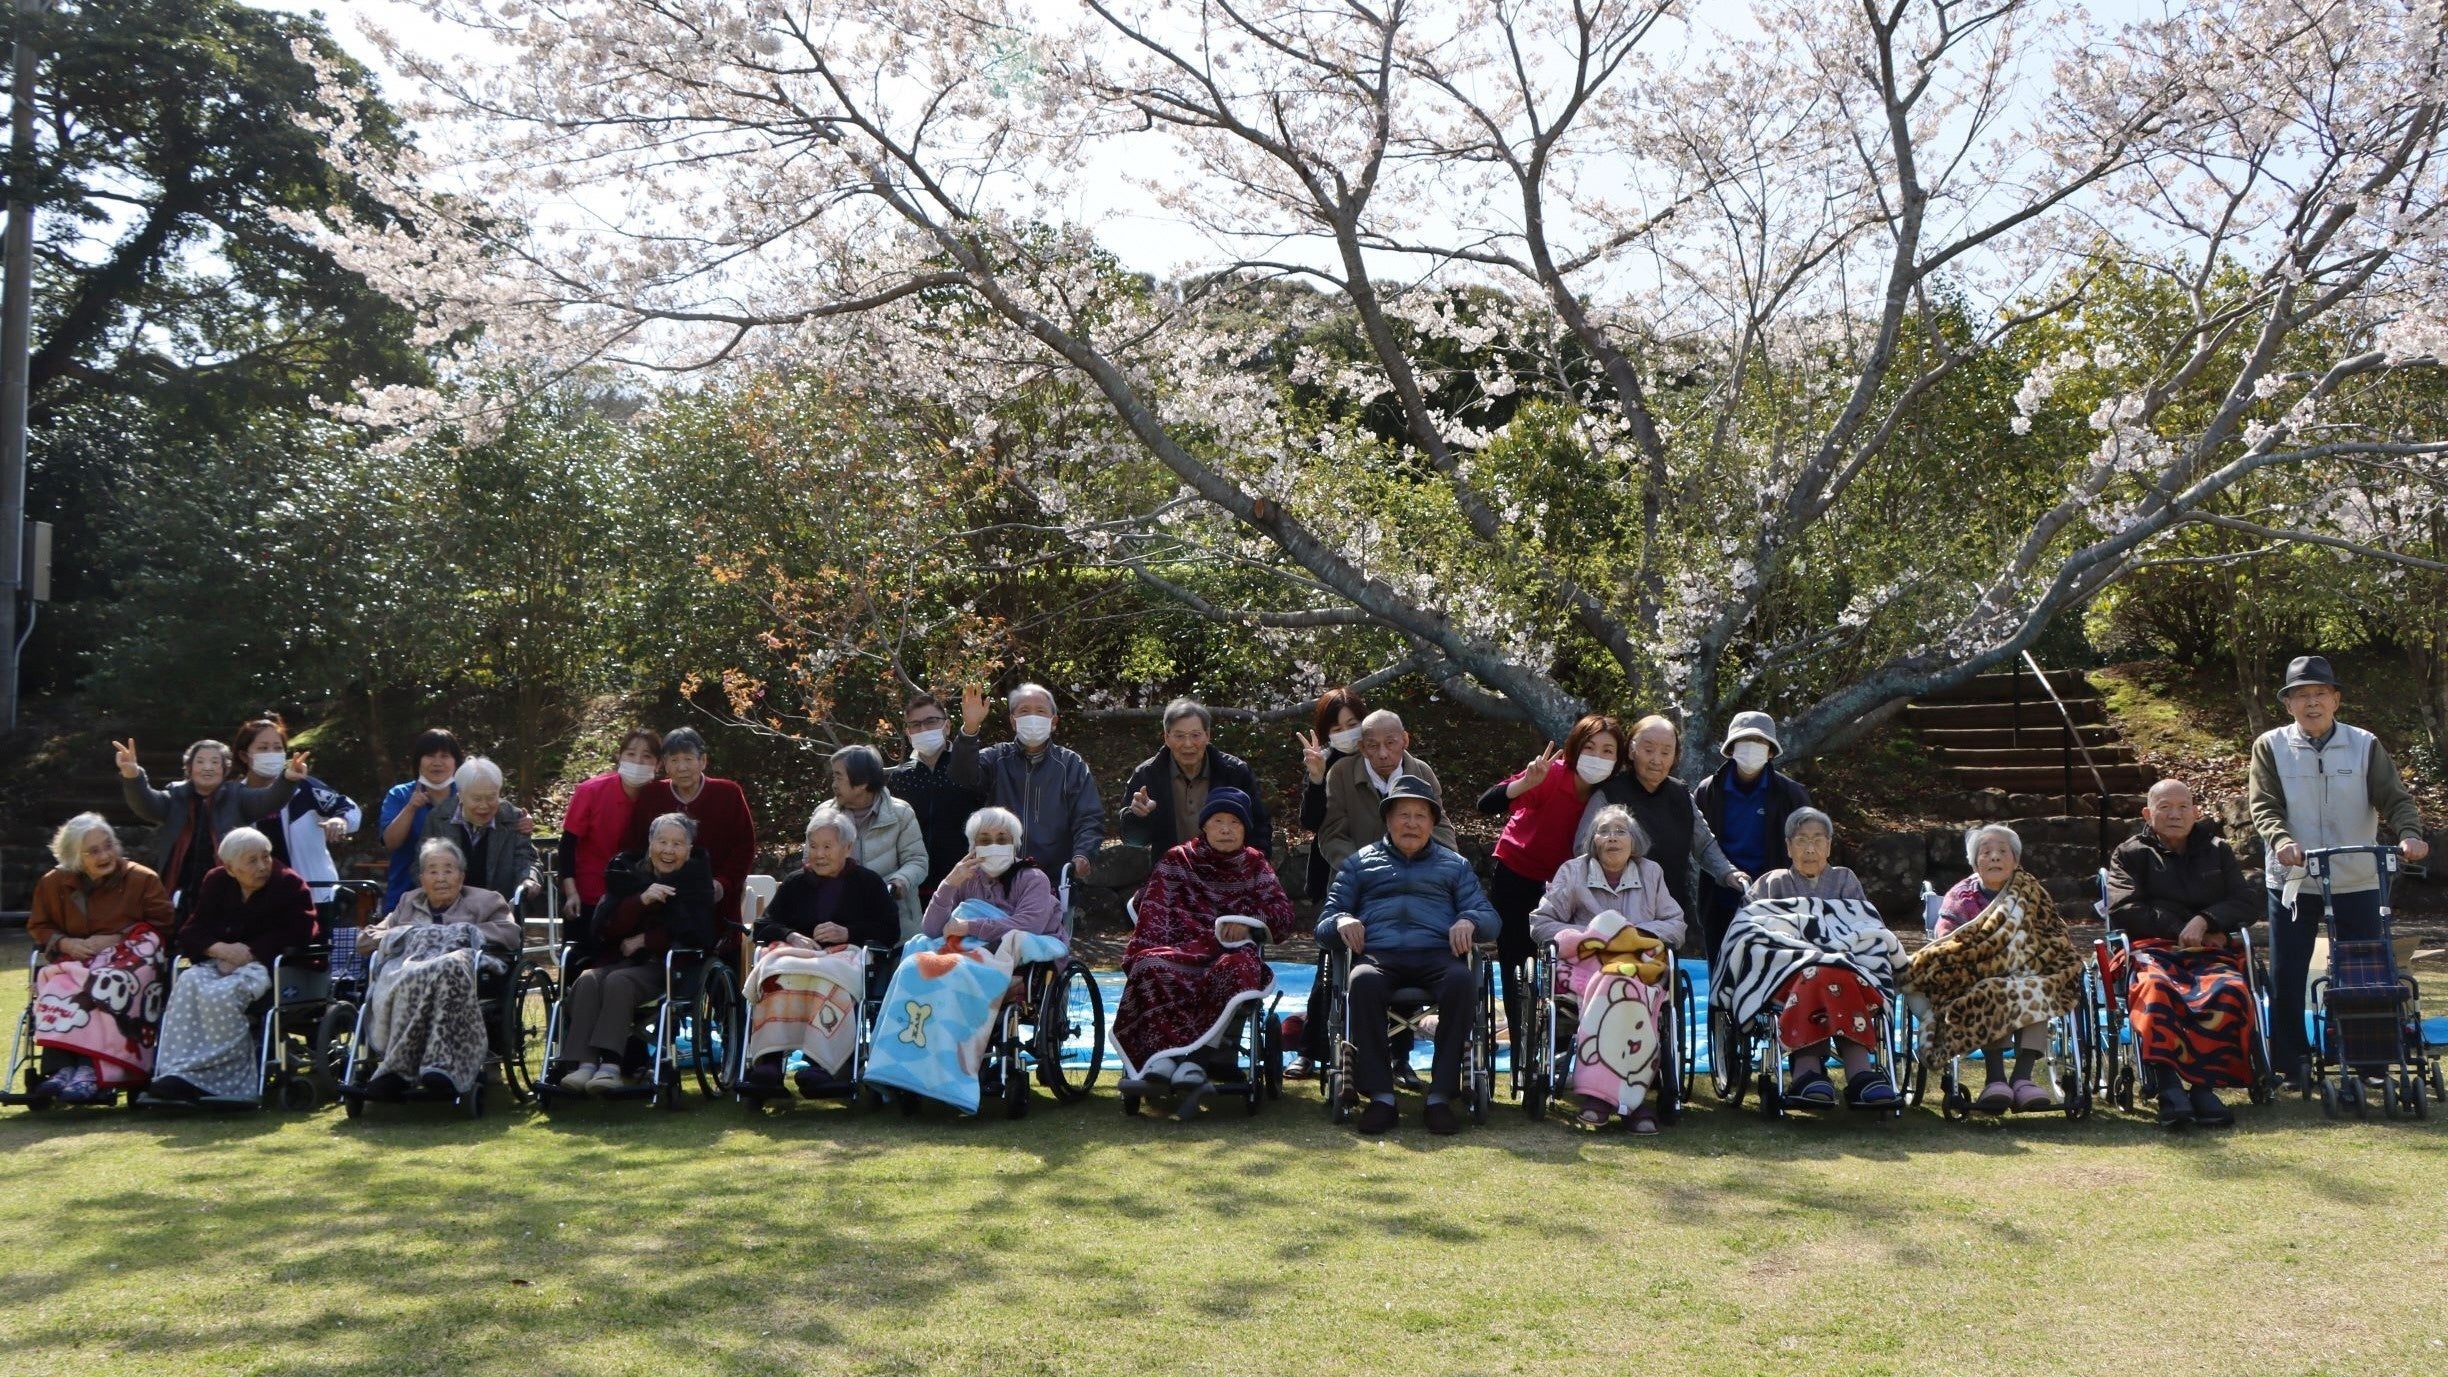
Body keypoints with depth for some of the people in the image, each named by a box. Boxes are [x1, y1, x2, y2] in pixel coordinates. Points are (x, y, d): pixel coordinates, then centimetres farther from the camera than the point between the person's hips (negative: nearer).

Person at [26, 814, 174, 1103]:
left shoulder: (142, 879, 2)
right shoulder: (53, 883, 9)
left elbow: (162, 925, 1)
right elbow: (37, 927, 17)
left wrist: (116, 938, -11)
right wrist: (65, 943, -6)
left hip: (128, 961, -3)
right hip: (75, 960, 3)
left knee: (105, 990, -37)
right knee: (57, 990, -32)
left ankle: (89, 1070, -40)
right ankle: (61, 1067, -41)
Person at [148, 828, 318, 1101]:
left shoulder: (289, 884, 1)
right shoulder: (215, 883, 14)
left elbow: (297, 935, -11)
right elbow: (190, 932, 9)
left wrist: (249, 953, -17)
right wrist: (222, 949, -13)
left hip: (265, 965, -5)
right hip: (219, 962, 5)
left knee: (221, 995, -34)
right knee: (187, 984, -29)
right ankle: (178, 1071, -34)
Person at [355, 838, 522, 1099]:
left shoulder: (484, 901, 28)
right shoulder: (408, 902, 37)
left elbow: (511, 933, 10)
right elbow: (365, 938, 27)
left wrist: (466, 933, 1)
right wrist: (408, 935, 8)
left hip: (460, 962, -2)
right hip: (407, 967, 2)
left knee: (450, 969, -43)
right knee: (413, 980, -40)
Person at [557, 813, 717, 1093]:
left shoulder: (696, 879, 6)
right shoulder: (628, 872, 12)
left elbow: (699, 935, -5)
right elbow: (602, 929, 0)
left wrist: (644, 941, -6)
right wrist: (641, 900, -16)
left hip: (666, 967, -3)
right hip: (620, 960, 3)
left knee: (619, 981, -33)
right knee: (587, 980, -29)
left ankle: (610, 1066, -42)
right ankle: (585, 1064, -39)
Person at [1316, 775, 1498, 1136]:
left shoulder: (1455, 864, 30)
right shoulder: (1361, 862, 27)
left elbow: (1488, 915, 18)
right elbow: (1324, 923, 18)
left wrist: (1468, 920, -6)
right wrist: (1342, 922, -6)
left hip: (1437, 954, 1)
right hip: (1378, 954, -1)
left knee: (1463, 982, -36)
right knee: (1363, 982, -38)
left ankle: (1440, 1096, -32)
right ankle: (1380, 1096, -34)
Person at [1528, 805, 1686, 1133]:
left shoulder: (1652, 873, 18)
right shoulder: (1572, 872, 12)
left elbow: (1676, 927, 15)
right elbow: (1539, 924, 7)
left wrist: (1637, 932, -4)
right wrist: (1593, 934, -4)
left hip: (1642, 965, 2)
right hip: (1587, 964, -1)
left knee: (1624, 987, -37)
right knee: (1617, 986, -38)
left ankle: (1598, 1093, -39)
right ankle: (1636, 1096, -37)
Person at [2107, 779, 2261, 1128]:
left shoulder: (2218, 851, 25)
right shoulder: (2130, 854, 17)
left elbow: (2245, 903, 12)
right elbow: (2123, 910, 3)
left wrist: (2205, 921, -7)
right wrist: (2182, 929, -4)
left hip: (2211, 949, 2)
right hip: (2152, 948, -2)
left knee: (2230, 991, -36)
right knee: (2154, 988, -40)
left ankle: (2203, 1083, -36)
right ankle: (2168, 1083, -46)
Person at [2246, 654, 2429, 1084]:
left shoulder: (2365, 745, 2)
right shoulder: (2270, 746, -1)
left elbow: (2395, 798, -3)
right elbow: (2264, 806, -8)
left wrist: (2410, 834, -23)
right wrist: (2281, 840, -28)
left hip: (2357, 881, 1)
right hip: (2292, 879, -1)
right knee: (2286, 976, 3)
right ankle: (2292, 1063, 14)